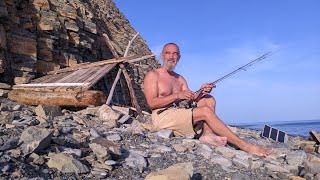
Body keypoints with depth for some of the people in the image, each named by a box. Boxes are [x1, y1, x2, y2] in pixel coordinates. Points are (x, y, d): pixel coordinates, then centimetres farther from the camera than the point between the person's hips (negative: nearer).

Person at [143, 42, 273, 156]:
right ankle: (246, 146, -22)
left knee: (208, 100, -3)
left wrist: (201, 92, -13)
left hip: (177, 116, 7)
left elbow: (190, 99, 8)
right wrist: (177, 96, -20)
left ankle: (208, 134, -25)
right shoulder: (152, 75, -1)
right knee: (205, 111, -22)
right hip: (162, 117, -7)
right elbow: (152, 103, -13)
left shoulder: (180, 79, 19)